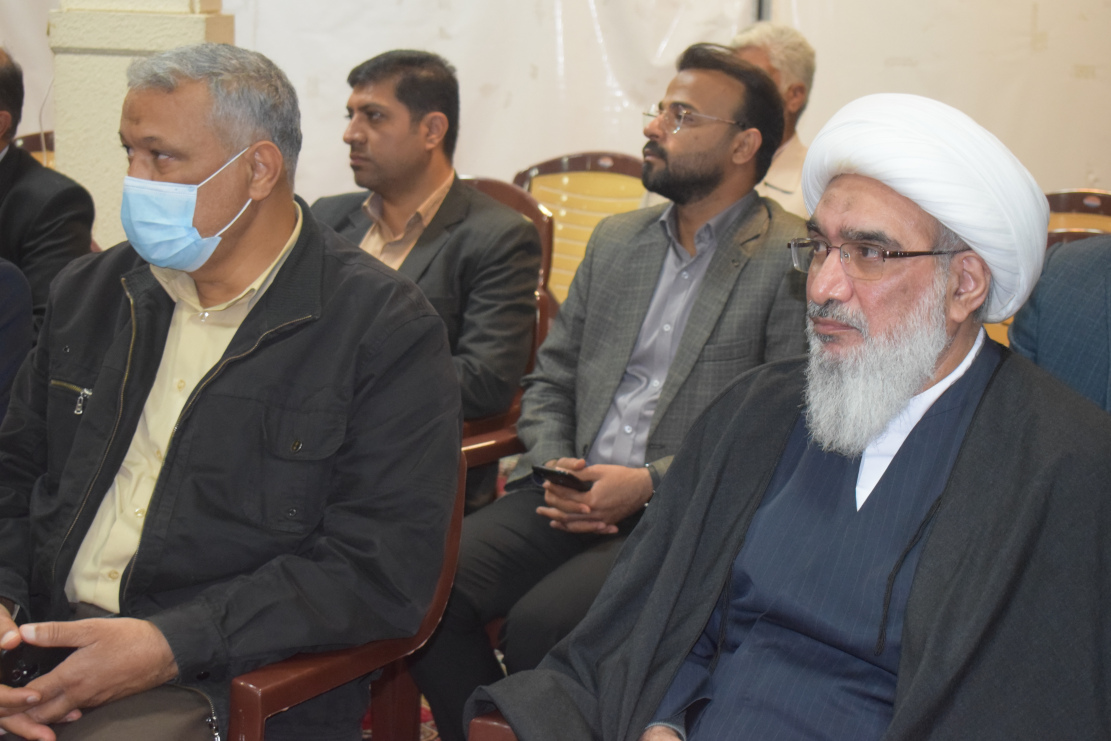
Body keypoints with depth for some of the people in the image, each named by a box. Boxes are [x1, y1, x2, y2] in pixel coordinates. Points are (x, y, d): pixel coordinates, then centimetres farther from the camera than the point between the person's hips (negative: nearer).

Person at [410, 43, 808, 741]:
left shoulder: (796, 261, -3)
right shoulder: (616, 239, 18)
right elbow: (550, 379, 21)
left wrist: (649, 484, -15)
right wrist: (553, 468, 1)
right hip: (574, 493, 6)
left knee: (540, 622, -28)